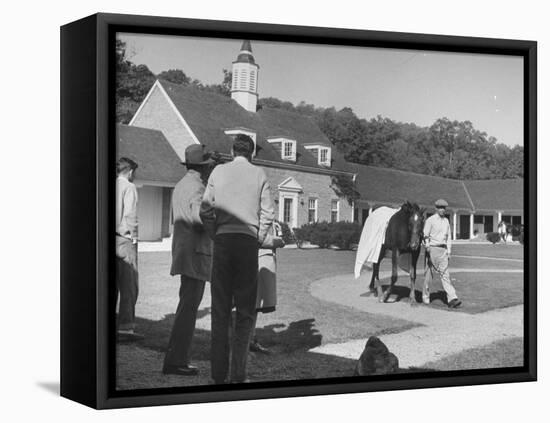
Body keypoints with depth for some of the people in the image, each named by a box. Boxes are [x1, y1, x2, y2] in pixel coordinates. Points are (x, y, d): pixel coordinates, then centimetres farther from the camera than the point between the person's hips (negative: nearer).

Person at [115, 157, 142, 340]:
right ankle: (125, 327, -5)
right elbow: (130, 215, -13)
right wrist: (133, 238, -6)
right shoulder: (129, 187, -6)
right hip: (124, 239, -7)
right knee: (129, 285, -2)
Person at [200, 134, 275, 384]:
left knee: (220, 309, 6)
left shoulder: (219, 171, 8)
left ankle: (219, 374, 6)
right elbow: (268, 214, 1)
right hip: (248, 240, -1)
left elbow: (205, 209, 3)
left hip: (223, 240, 1)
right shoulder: (258, 174, 5)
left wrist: (214, 236, 12)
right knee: (245, 309, 5)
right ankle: (238, 374, -1)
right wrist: (258, 241, 11)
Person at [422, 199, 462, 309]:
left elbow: (448, 237, 18)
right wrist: (427, 246, -25)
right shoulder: (430, 220, -4)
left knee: (445, 274, -4)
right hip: (432, 249, -4)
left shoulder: (446, 221, 13)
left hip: (443, 250, 4)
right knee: (429, 274, 5)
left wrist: (449, 251, 13)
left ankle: (452, 298, -14)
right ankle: (425, 297, 18)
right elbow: (425, 235, -9)